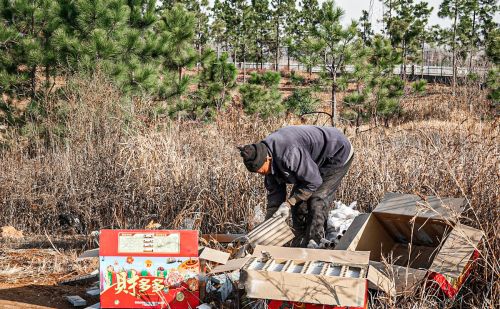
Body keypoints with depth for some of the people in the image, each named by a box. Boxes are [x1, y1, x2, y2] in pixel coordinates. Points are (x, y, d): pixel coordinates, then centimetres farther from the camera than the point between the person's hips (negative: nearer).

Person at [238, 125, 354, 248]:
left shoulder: (289, 153, -40)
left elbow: (314, 182, -29)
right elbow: (274, 192, -1)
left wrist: (288, 203, -24)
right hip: (318, 161, 9)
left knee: (317, 200, -18)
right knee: (298, 200, 3)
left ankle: (312, 243, -11)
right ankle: (302, 241, 13)